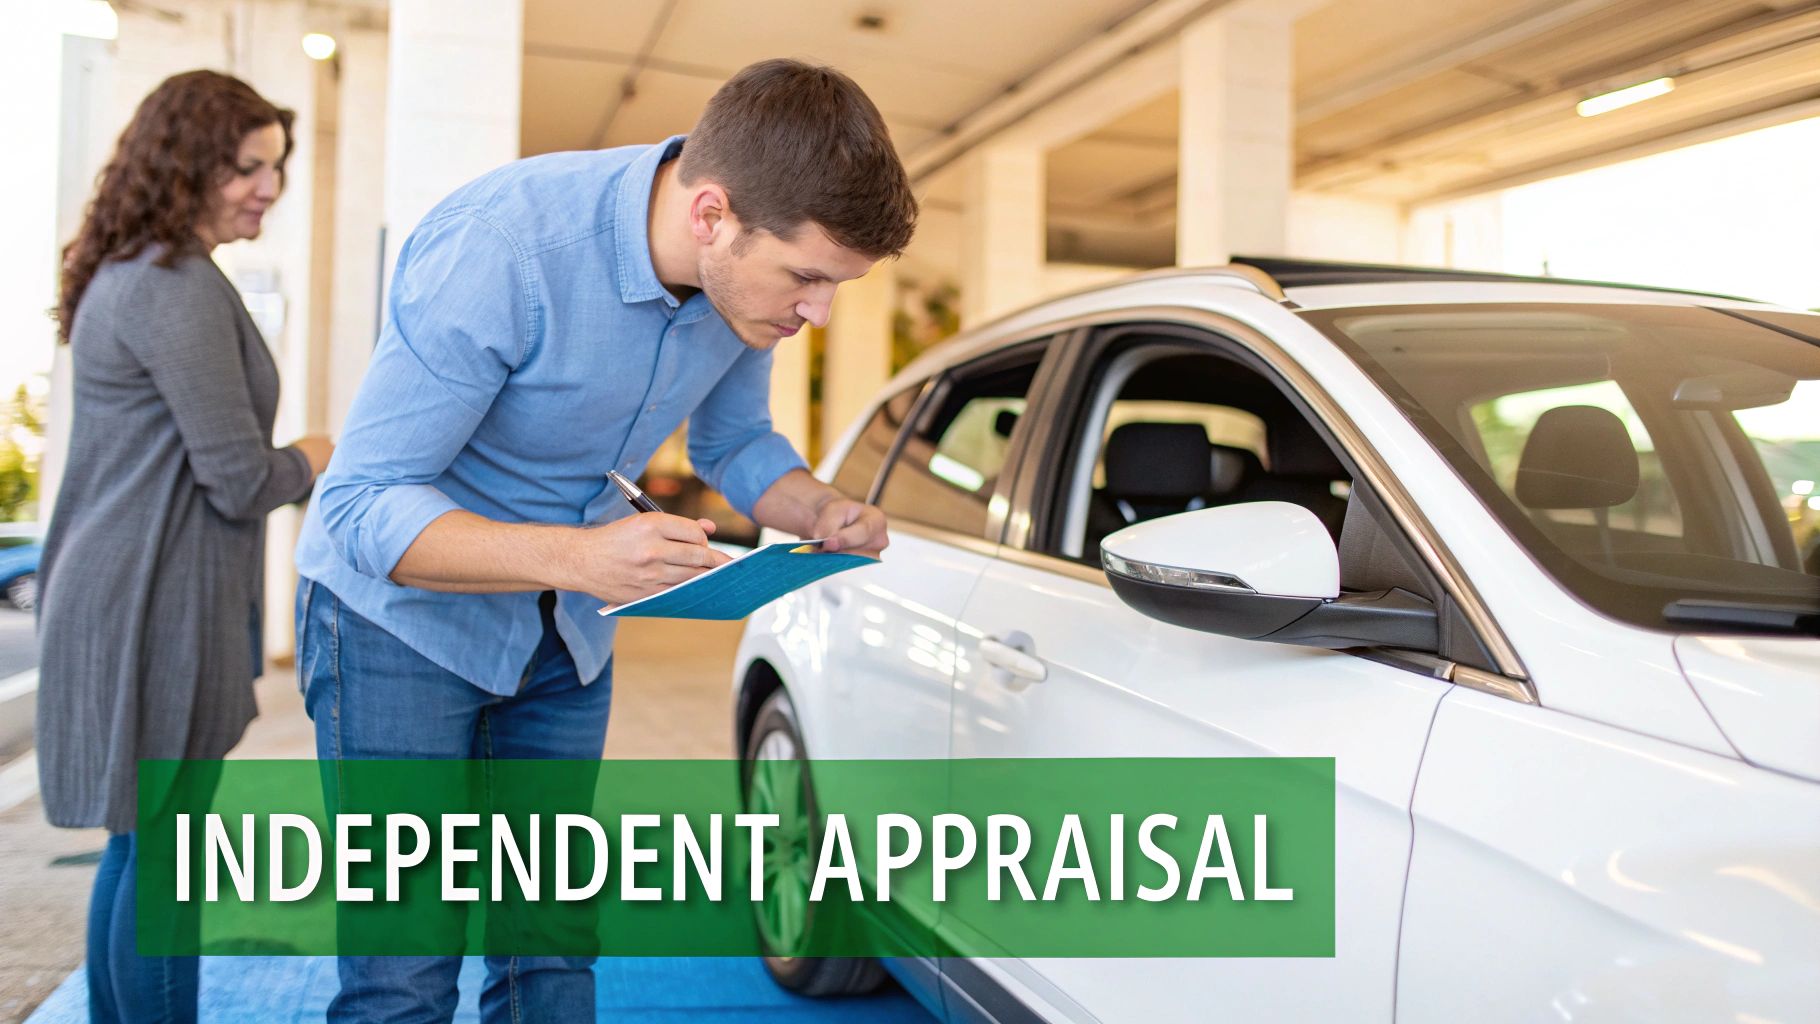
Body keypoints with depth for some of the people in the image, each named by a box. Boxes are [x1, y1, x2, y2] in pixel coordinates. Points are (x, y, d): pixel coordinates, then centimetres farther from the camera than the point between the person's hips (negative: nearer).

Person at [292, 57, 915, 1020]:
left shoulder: (745, 273, -11)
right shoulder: (498, 246, -31)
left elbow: (735, 442, 7)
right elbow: (361, 506, -27)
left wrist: (821, 511, -15)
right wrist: (577, 556, -42)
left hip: (566, 630, 6)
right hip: (405, 612, -5)